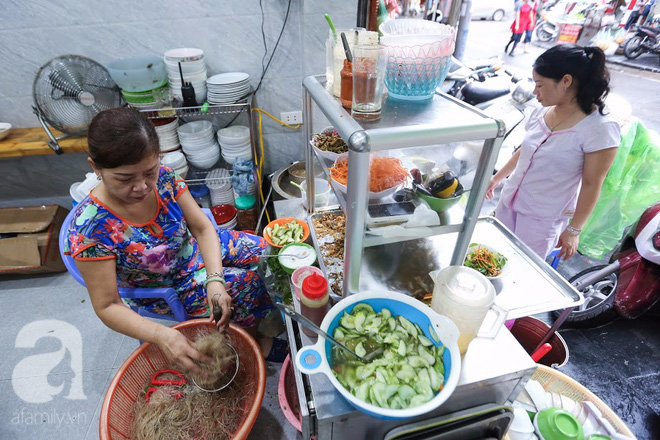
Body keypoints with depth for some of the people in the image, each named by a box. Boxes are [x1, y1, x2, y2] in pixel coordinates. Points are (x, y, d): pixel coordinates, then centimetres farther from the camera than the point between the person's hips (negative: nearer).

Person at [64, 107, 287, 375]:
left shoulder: (163, 177, -21)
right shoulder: (90, 230, -31)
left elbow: (202, 228, -15)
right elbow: (107, 306, -24)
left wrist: (215, 280, -30)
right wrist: (162, 336, -40)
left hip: (196, 248, 5)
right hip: (167, 290, -4)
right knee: (252, 285, -16)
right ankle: (256, 343, 17)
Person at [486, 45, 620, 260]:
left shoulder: (599, 130, -18)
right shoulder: (542, 111, -1)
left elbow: (591, 185, -13)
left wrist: (574, 231, -9)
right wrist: (497, 178, 21)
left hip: (543, 218, -5)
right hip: (509, 202, 6)